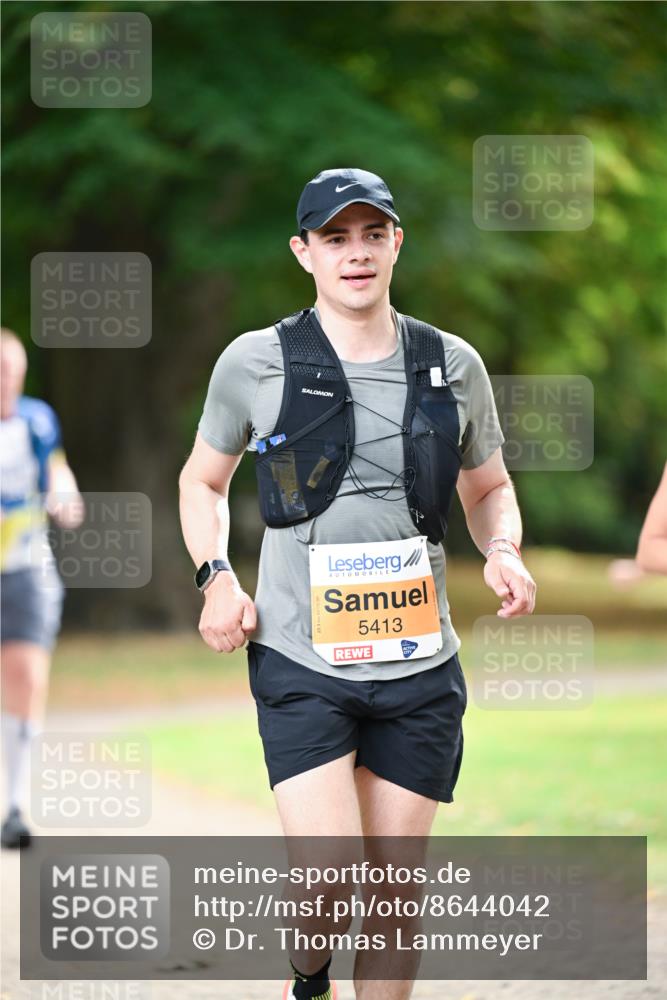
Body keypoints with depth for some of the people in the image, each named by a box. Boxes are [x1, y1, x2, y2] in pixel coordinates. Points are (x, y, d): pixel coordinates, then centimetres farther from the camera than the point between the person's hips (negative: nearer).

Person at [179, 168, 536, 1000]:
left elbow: (488, 488, 20)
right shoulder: (256, 362, -1)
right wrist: (216, 578, -3)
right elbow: (202, 480, 14)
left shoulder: (453, 365, 5)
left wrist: (503, 552, -2)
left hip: (419, 667, 3)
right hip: (300, 662, -2)